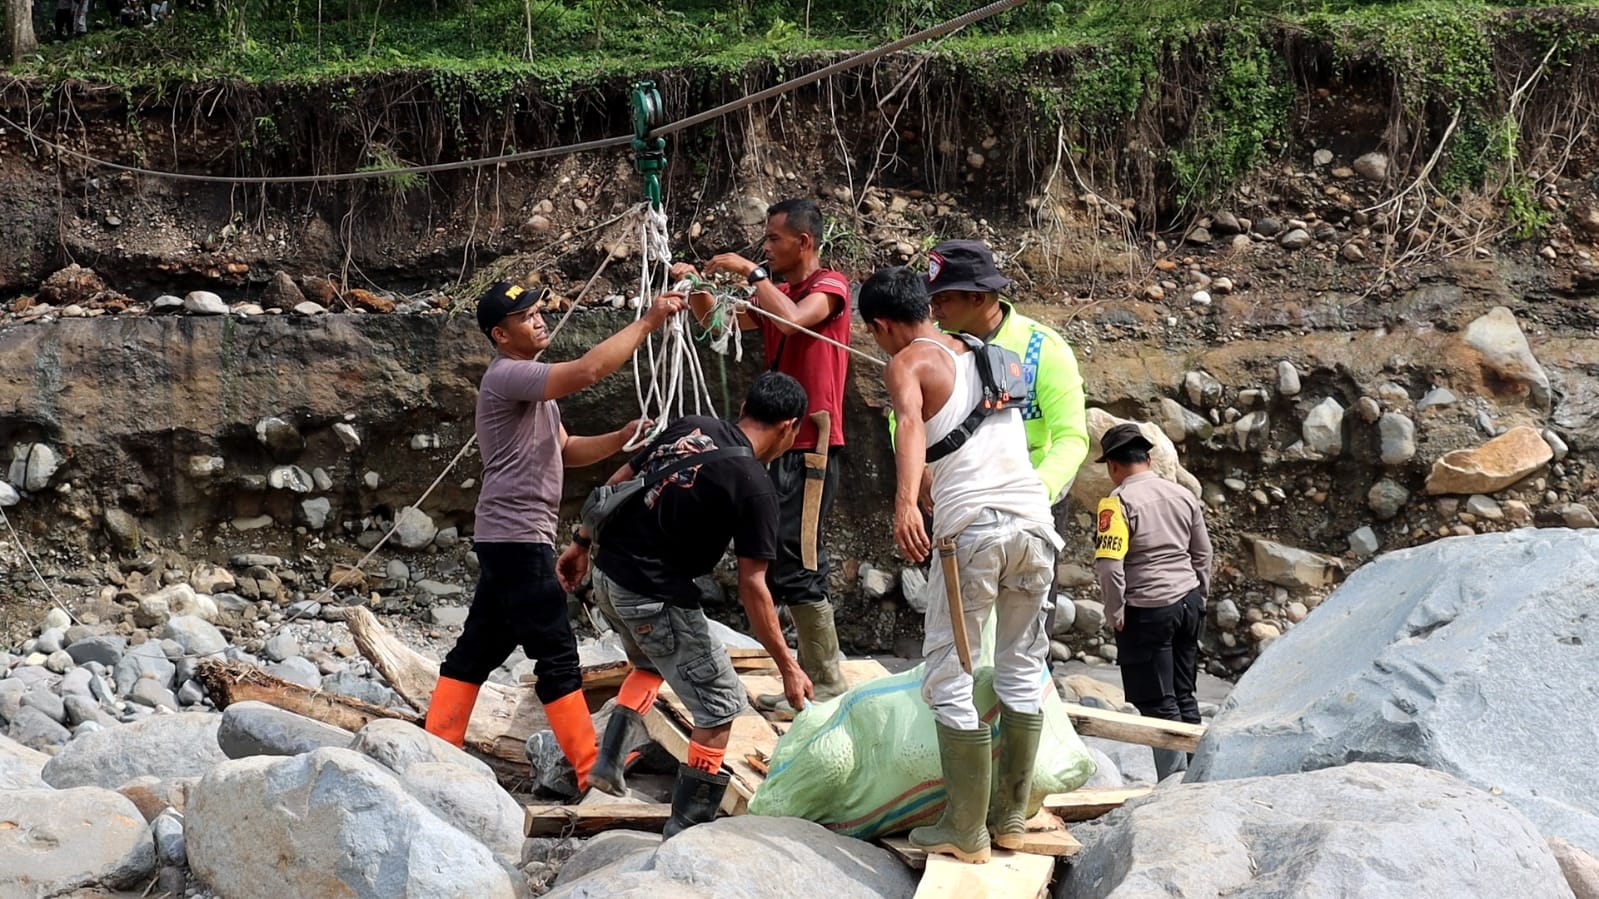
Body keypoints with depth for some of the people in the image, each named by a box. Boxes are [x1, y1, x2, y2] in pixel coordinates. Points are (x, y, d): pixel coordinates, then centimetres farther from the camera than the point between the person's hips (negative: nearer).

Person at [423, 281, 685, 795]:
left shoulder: (532, 383, 19)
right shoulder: (507, 376, -14)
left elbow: (566, 451, 18)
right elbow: (589, 370, -27)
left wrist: (620, 439, 0)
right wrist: (648, 322, -22)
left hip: (513, 540, 11)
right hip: (517, 539, -11)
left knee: (480, 647, 13)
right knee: (556, 652, -7)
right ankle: (591, 768, -4)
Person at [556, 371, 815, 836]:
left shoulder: (689, 428, 4)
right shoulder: (756, 488, -14)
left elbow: (617, 483, 10)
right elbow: (751, 587, -15)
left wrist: (581, 543, 22)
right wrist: (789, 667, -9)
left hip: (608, 575, 8)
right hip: (656, 599, -8)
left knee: (652, 664, 35)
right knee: (721, 706, 6)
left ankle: (608, 762, 30)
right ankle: (685, 828, 8)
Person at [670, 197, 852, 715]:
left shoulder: (829, 286, -6)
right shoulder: (776, 292, 19)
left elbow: (792, 319, -26)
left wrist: (749, 271, -19)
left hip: (810, 445, -9)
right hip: (782, 443, 9)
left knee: (793, 564, -11)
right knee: (790, 561, 11)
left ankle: (827, 686, -5)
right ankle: (815, 676, 17)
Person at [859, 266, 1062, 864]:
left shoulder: (907, 364, 3)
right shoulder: (983, 355, 22)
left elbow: (910, 425, -18)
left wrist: (904, 502, -34)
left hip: (973, 528, -6)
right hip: (1034, 520, 6)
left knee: (949, 679, 3)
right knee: (1022, 670, 17)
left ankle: (965, 832, 4)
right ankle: (1012, 817, 23)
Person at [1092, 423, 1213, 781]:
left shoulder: (1118, 501, -12)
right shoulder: (1183, 495, 9)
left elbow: (1109, 563, -19)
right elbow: (1203, 554, 15)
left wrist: (1115, 613, -9)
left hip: (1147, 611, -7)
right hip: (1188, 603, 7)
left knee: (1157, 703, 0)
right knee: (1184, 695, 16)